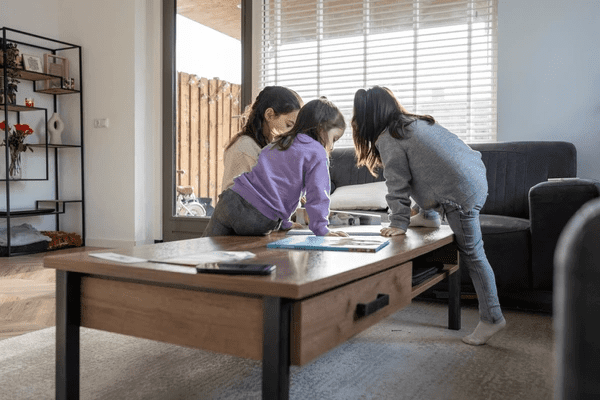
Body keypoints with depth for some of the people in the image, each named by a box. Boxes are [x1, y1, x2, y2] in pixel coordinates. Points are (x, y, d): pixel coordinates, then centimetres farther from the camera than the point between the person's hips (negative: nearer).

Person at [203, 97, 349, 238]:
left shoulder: (277, 144, 26)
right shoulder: (317, 154, 1)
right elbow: (317, 193, -9)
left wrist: (284, 224, 32)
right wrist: (321, 229, -5)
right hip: (258, 219, -7)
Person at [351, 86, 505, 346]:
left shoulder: (388, 139, -8)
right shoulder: (415, 122, 17)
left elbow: (397, 185, -10)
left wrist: (398, 223, -5)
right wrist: (423, 207, 27)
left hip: (460, 195, -9)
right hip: (476, 179, 9)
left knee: (472, 255, 0)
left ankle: (491, 318, 10)